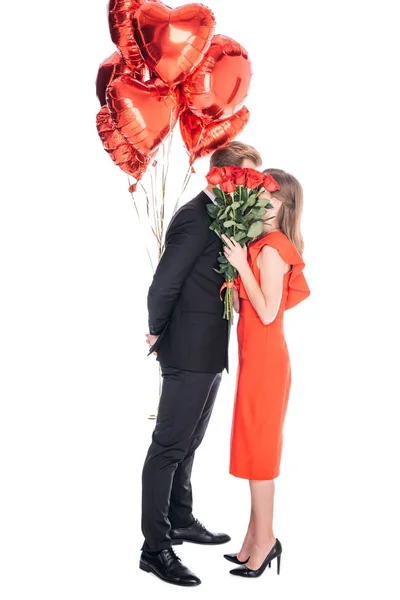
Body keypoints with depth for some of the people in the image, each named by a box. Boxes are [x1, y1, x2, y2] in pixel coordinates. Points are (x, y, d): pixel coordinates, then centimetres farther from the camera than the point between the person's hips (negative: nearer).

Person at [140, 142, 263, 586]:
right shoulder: (195, 218, -18)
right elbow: (163, 285, -19)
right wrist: (158, 334, -7)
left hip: (209, 352, 9)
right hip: (190, 352, -9)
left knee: (187, 444, 20)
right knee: (169, 446, -1)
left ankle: (180, 521, 35)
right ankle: (155, 547, 8)